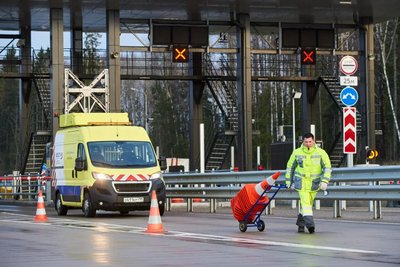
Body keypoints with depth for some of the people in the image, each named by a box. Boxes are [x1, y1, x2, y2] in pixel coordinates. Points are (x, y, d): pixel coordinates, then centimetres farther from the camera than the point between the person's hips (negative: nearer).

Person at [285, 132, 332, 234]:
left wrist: (324, 181, -12)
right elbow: (290, 167, 11)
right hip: (301, 182, -1)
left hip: (314, 183, 1)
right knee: (305, 202, -16)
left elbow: (327, 167, -1)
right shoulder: (297, 153, -2)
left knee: (309, 203, 10)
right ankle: (310, 223, -25)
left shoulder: (320, 152, -5)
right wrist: (288, 181, 12)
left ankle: (300, 223, 28)